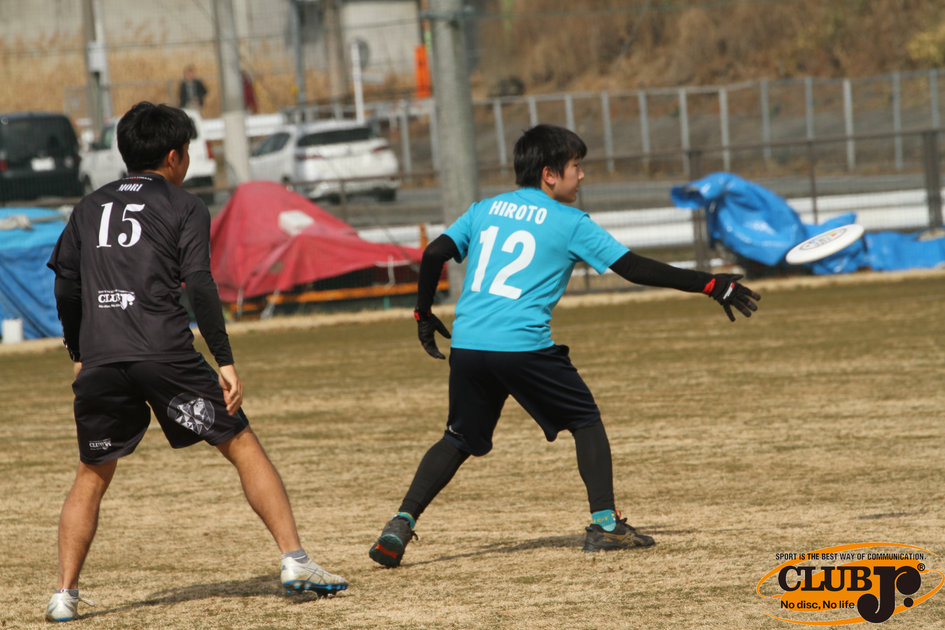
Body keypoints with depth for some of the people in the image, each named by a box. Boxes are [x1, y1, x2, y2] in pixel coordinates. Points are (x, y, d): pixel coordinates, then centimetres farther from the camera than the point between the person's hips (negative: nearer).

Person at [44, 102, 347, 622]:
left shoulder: (90, 208, 20)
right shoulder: (183, 207, 7)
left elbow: (66, 287, 17)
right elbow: (199, 286, -4)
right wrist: (225, 362, -5)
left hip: (100, 362, 4)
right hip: (164, 354, -4)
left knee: (92, 476, 17)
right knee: (242, 446, 6)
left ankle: (64, 594, 7)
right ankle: (294, 560, -3)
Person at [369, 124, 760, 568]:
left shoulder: (484, 210, 17)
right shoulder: (570, 223, 4)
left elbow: (434, 254, 11)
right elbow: (634, 268, 2)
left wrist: (424, 314, 25)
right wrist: (710, 285, 6)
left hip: (466, 346, 5)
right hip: (525, 346, -5)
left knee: (458, 441, 18)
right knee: (586, 422, 13)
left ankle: (400, 525, 5)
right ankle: (604, 524, 4)